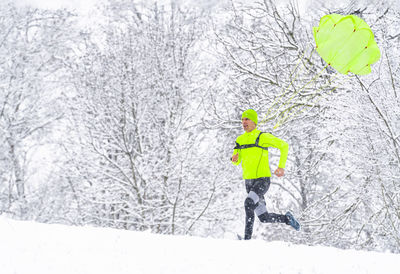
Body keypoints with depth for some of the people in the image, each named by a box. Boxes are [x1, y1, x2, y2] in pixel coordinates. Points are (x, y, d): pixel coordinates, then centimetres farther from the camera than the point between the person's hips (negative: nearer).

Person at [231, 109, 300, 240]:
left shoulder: (262, 137, -6)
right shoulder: (240, 139, 12)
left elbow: (284, 146, -1)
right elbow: (237, 162, 19)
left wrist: (281, 166, -7)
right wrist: (234, 159, -5)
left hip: (263, 179, -7)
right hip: (249, 181, 7)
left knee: (249, 203, -30)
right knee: (264, 218, 6)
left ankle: (247, 238, -26)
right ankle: (287, 218, 32)